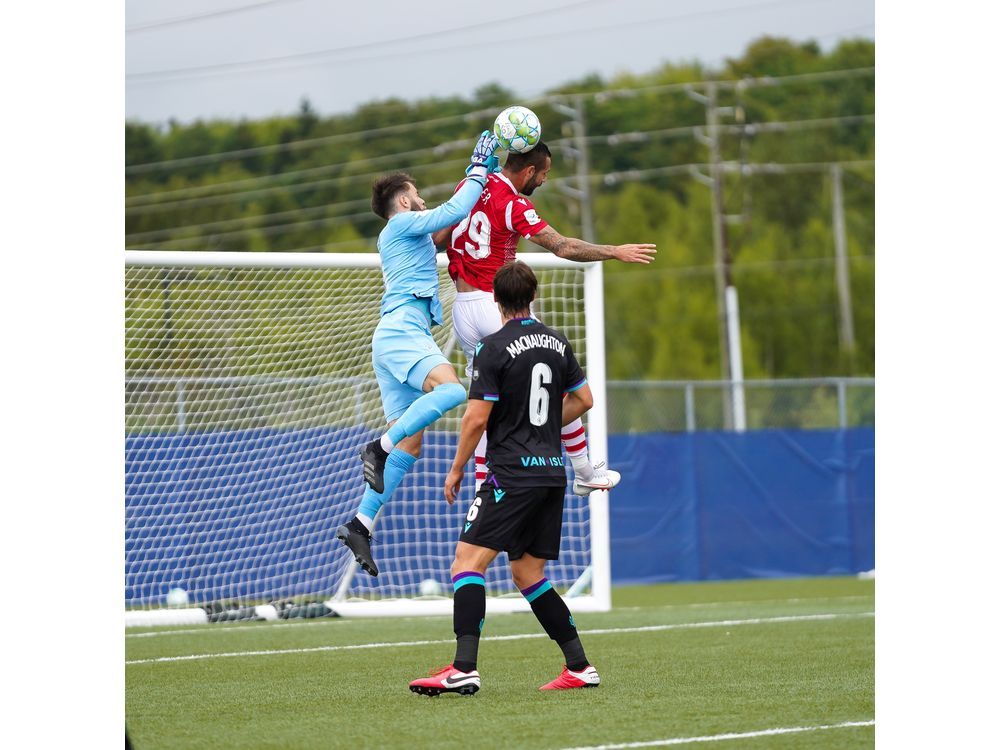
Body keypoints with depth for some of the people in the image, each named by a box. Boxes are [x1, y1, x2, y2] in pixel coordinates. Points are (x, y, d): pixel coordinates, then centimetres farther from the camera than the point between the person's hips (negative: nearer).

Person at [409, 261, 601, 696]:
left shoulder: (494, 349, -10)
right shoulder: (557, 343, 11)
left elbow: (477, 417, -12)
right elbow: (583, 400, 20)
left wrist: (457, 469, -1)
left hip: (513, 476, -8)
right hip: (552, 472, 8)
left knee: (469, 559, -11)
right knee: (527, 574, 15)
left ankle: (464, 669, -25)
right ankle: (580, 668, 12)